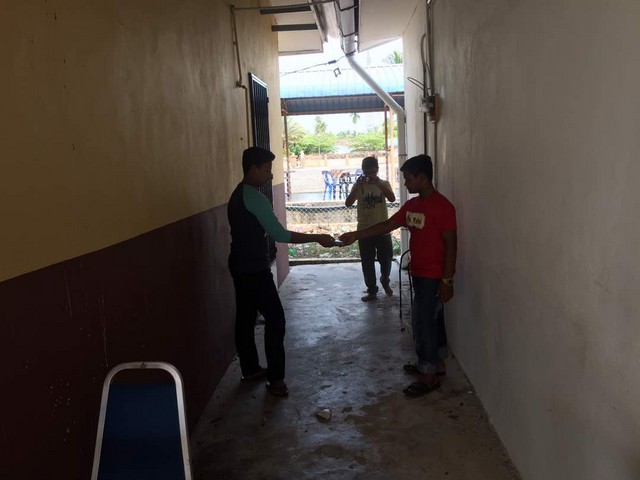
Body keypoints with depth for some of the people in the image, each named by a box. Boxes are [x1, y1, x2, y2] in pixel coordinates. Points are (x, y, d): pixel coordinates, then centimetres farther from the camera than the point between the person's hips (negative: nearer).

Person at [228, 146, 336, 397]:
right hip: (254, 269, -10)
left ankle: (250, 369, 27)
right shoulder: (253, 197, -20)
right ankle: (275, 378, 2)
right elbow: (279, 234, -23)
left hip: (241, 266, 10)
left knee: (245, 317, 16)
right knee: (275, 319, -4)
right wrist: (317, 238, -18)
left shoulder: (238, 194, 12)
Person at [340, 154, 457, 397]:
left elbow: (451, 244, -19)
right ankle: (437, 363, 32)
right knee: (432, 319, 18)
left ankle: (429, 376, 8)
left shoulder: (442, 206, -18)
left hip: (434, 276, -9)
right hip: (419, 273, 9)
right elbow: (388, 225, 11)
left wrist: (447, 280, -19)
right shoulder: (412, 205, 8)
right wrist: (356, 235, 6)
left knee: (422, 322, -3)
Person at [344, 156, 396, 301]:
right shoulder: (358, 185, -1)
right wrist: (357, 186, -23)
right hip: (364, 230, 0)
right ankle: (372, 291, 17)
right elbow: (348, 203, -13)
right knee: (367, 262, 5)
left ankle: (385, 282, 38)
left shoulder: (384, 184, 0)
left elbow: (392, 198, -19)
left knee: (386, 259, 10)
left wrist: (379, 184, -27)